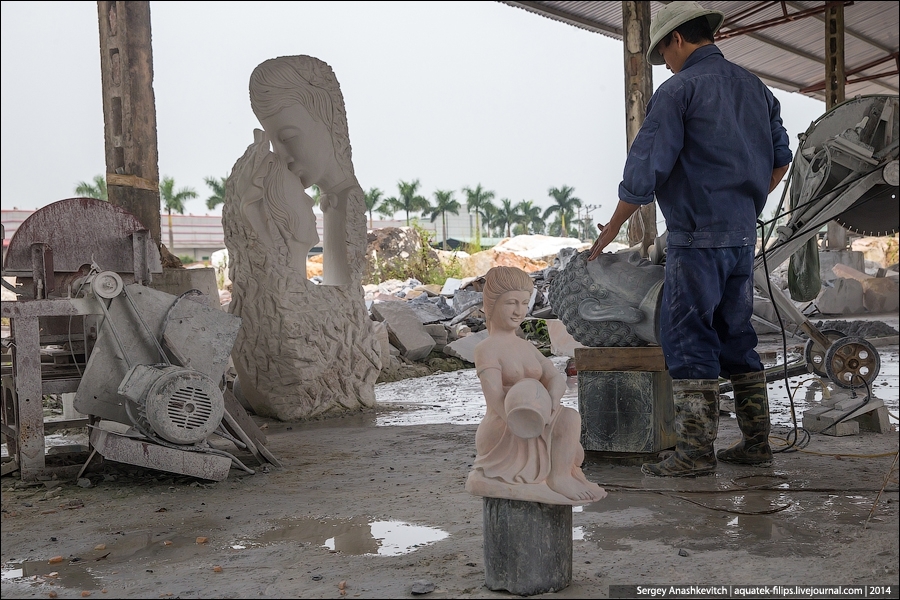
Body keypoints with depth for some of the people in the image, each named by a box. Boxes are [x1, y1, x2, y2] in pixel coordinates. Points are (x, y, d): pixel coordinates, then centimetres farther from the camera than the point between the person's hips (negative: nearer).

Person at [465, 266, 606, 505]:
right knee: (569, 417, -21)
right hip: (504, 437, -8)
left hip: (528, 437, 8)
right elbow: (496, 398, -22)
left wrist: (551, 400, -25)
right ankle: (559, 475, -11)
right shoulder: (486, 349, -10)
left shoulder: (527, 346, 14)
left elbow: (557, 378, -3)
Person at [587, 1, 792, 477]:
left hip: (697, 237, -8)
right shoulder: (754, 88, 15)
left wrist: (608, 233, -3)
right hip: (742, 235, 8)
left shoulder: (678, 90, -8)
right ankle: (755, 443, 18)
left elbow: (643, 173, -11)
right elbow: (780, 157, 23)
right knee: (736, 335, 14)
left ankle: (697, 451, -2)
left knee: (688, 339, -3)